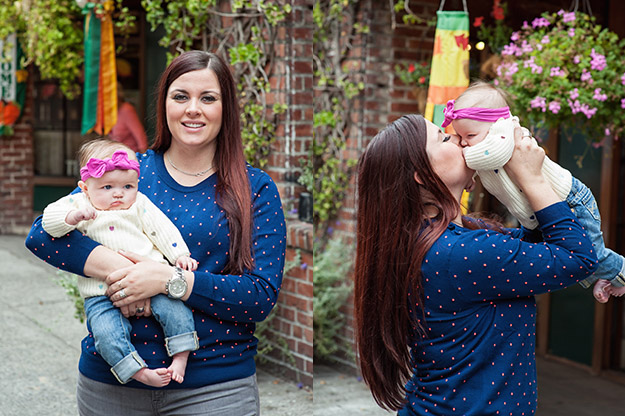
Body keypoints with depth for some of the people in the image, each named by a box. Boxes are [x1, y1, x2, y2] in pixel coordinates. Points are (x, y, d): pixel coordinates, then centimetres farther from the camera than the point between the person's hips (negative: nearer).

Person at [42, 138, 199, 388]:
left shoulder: (140, 204, 14)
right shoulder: (78, 204, 10)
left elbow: (162, 230, 13)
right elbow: (49, 220, -2)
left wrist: (180, 255, 2)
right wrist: (73, 216, -21)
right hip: (103, 294, -1)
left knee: (173, 307, -22)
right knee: (106, 332, -24)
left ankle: (181, 357, -9)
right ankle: (139, 372, -17)